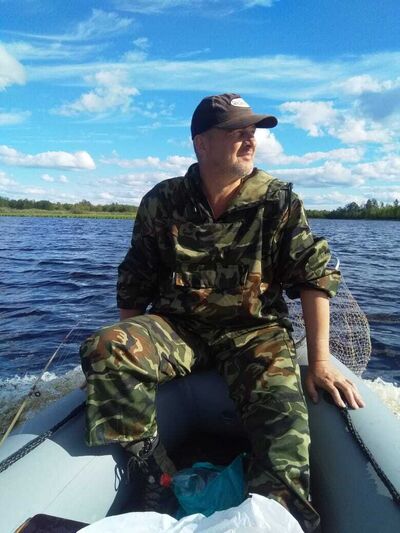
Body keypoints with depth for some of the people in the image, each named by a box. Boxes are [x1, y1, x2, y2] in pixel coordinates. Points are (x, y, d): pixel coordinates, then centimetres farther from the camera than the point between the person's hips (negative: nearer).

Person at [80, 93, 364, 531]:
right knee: (104, 347, -23)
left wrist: (319, 361, -10)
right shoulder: (161, 203, 0)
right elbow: (134, 286, 7)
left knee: (283, 414, -26)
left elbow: (316, 275, -4)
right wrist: (126, 348, 4)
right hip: (176, 326, 1)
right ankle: (149, 467, -6)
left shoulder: (279, 202, -2)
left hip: (255, 331, 0)